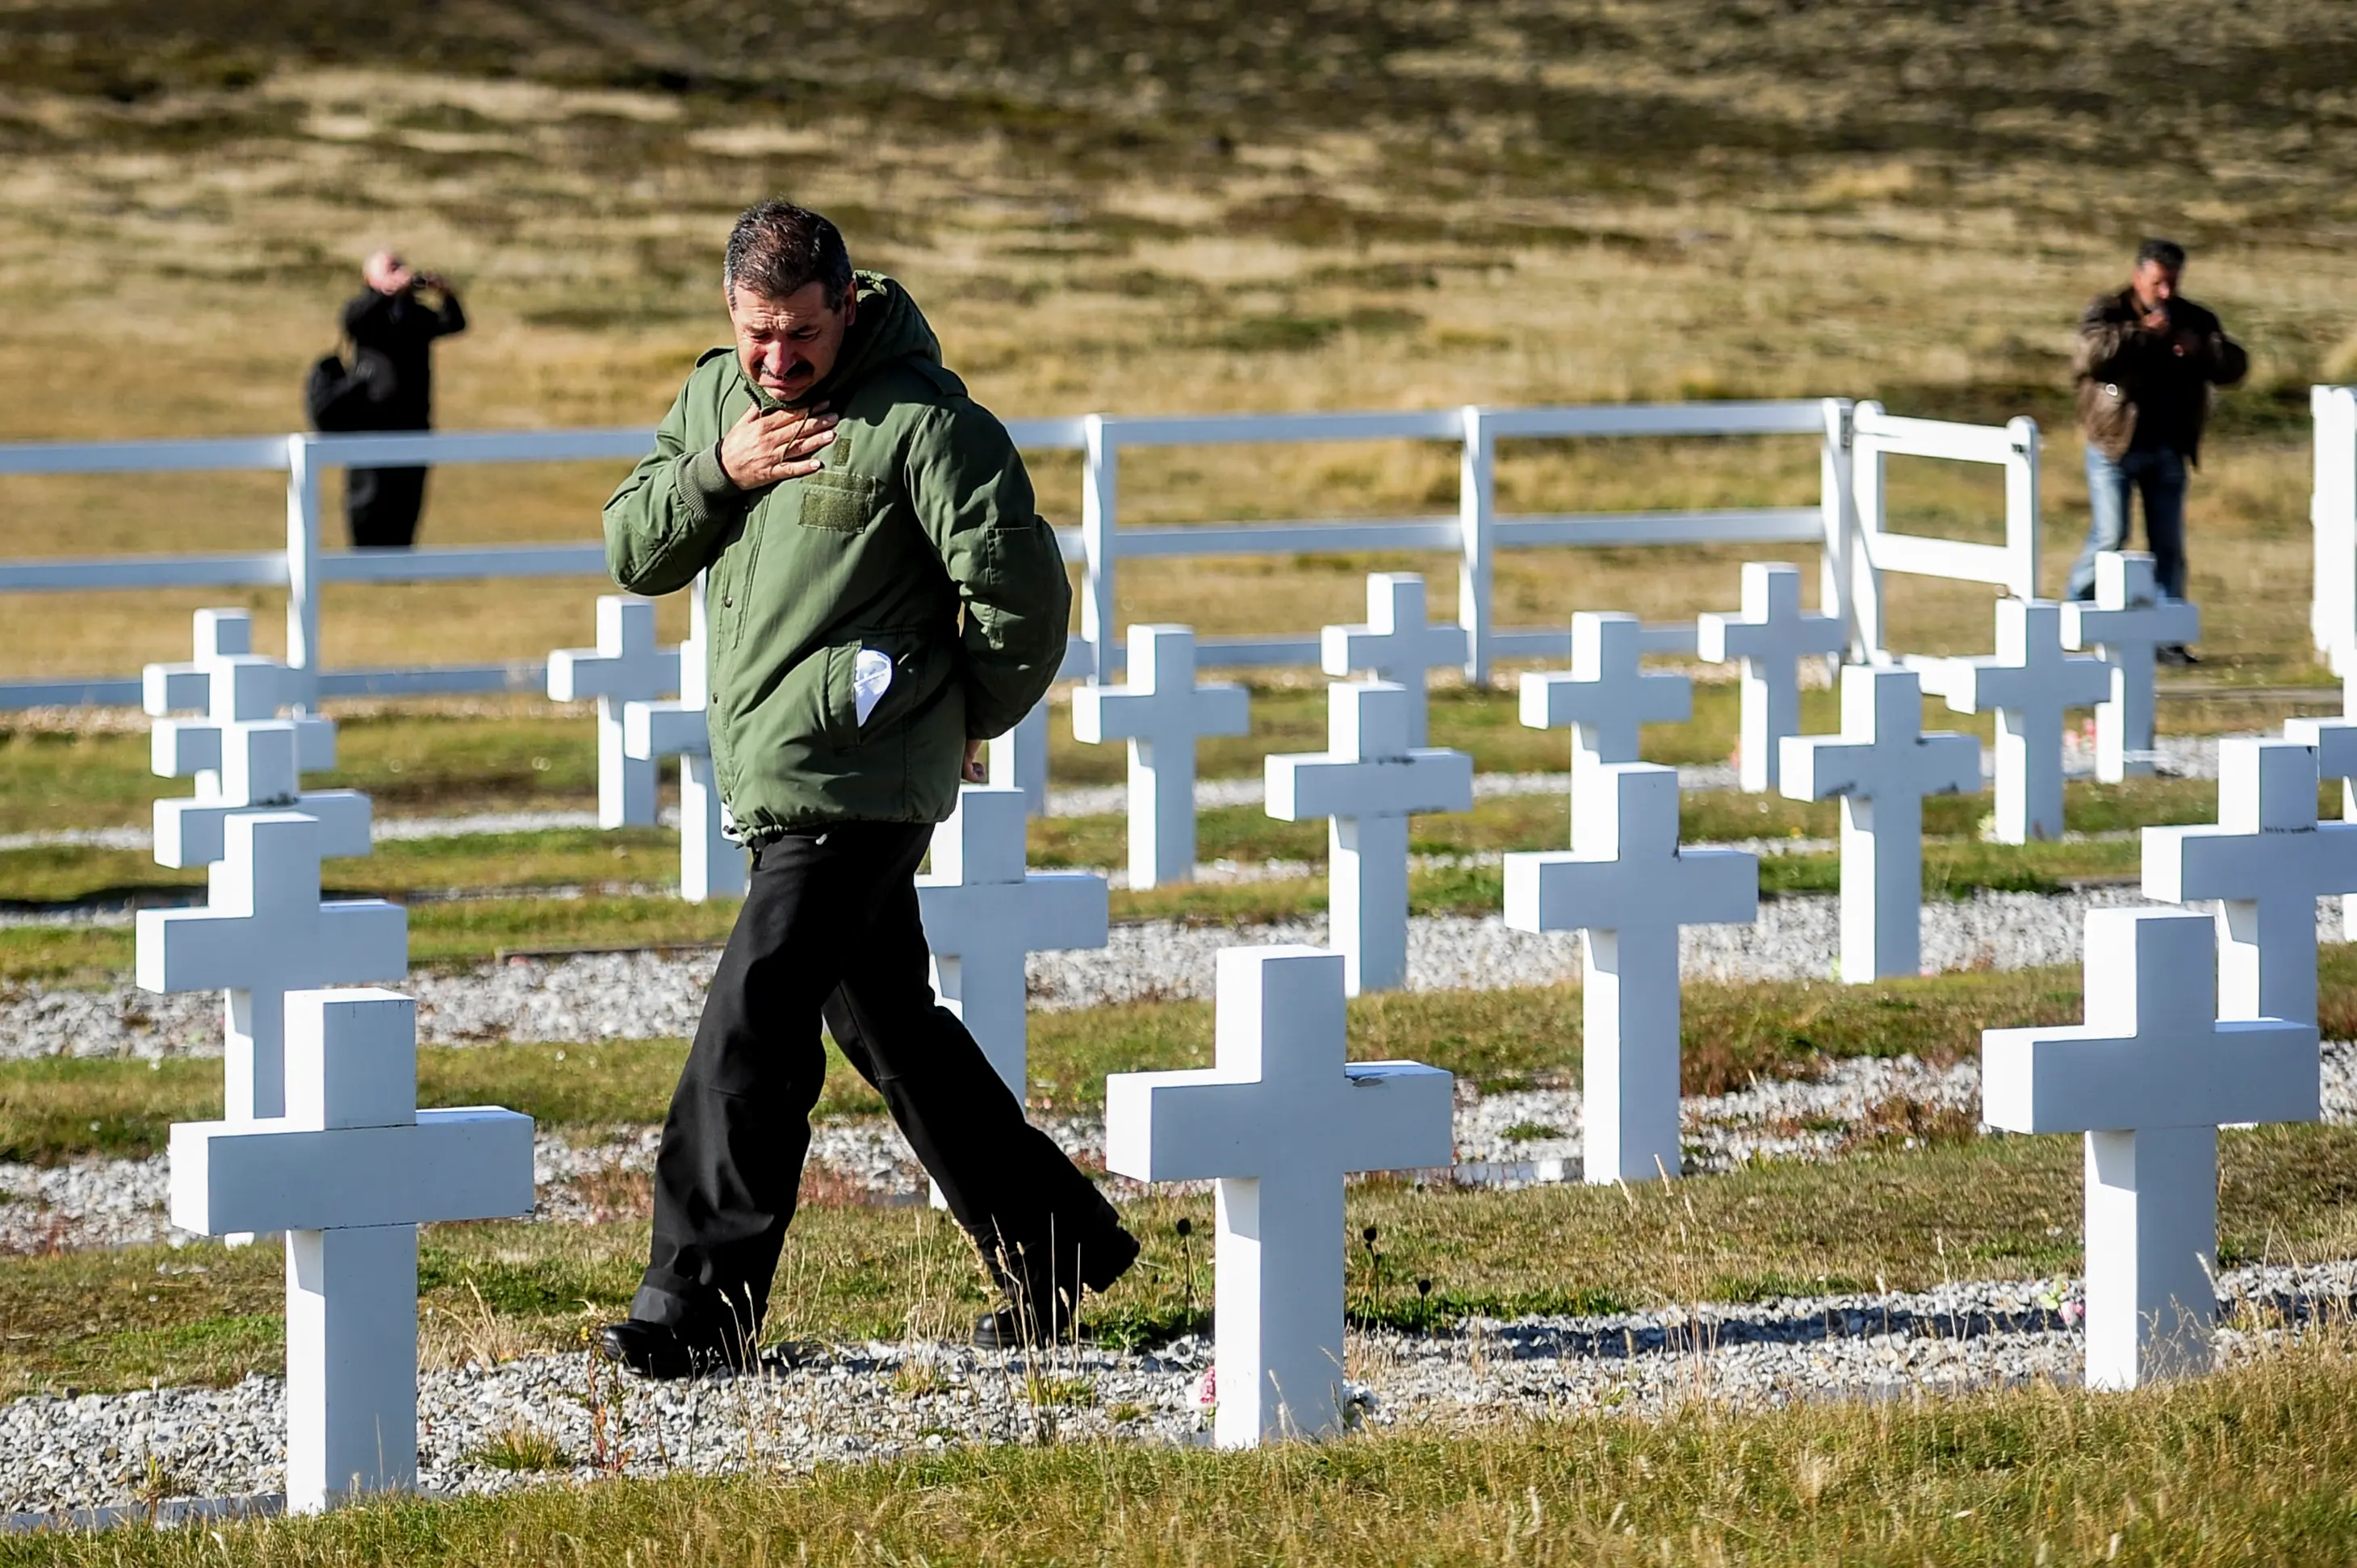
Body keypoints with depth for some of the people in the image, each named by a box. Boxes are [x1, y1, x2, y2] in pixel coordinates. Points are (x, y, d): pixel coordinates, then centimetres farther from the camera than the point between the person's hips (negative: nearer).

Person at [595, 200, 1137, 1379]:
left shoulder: (921, 420, -12)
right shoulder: (715, 398, 11)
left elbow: (1021, 591, -11)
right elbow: (630, 553, 10)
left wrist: (974, 717, 3)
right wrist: (716, 472, -7)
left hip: (858, 784, -8)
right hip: (774, 782, 8)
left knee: (750, 1032, -13)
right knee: (888, 1025, 15)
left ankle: (698, 1305, -11)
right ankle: (1053, 1247, 25)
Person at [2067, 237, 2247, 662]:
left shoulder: (2194, 321, 8)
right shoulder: (2107, 312, -4)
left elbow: (2234, 366, 1)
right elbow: (2090, 355, -22)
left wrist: (2201, 349, -18)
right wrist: (2140, 334, -28)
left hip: (2168, 449, 4)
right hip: (2115, 446, -4)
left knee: (2169, 545, 5)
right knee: (2110, 537, -10)